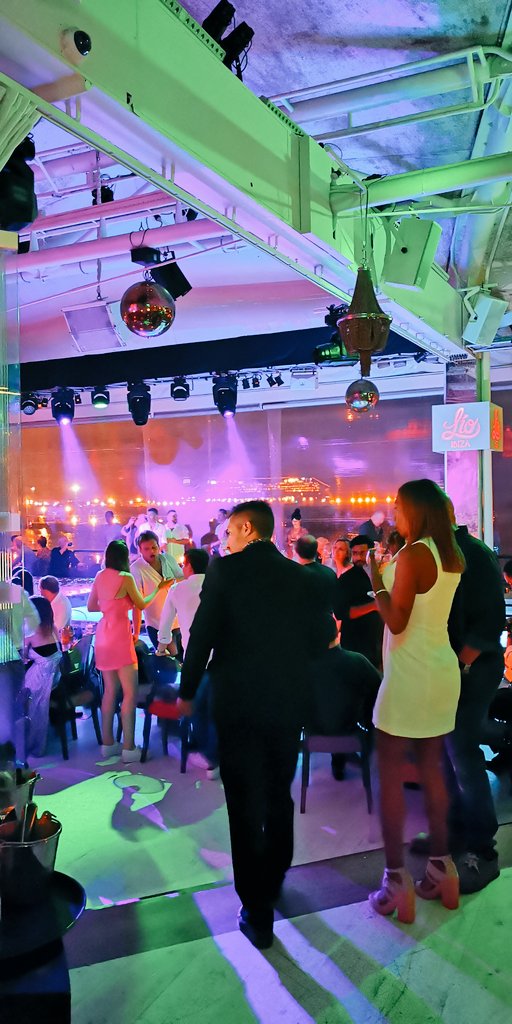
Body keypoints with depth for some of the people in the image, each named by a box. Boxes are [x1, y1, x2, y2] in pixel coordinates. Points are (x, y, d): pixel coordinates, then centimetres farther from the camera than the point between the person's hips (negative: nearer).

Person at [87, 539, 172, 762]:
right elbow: (141, 605, 0)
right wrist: (159, 588, 12)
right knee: (130, 692, -4)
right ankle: (129, 748, -5)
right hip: (119, 636, -7)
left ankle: (108, 743, 18)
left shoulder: (100, 576, 7)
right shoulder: (125, 578, -11)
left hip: (103, 636, 7)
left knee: (110, 690, 14)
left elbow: (91, 606, 15)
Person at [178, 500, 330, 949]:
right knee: (279, 798, 21)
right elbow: (319, 638, 3)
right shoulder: (300, 575, 0)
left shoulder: (225, 569, -10)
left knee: (246, 806, 7)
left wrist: (188, 692, 1)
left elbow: (202, 634, -11)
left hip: (238, 702, -4)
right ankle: (272, 884, 40)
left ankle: (257, 912, 14)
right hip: (289, 702, 4)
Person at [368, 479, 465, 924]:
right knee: (432, 768, 16)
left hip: (411, 672, -8)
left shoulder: (413, 554, -17)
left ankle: (397, 881, 5)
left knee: (390, 772, 1)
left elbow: (397, 622, -18)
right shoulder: (453, 556, 7)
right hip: (442, 669, 8)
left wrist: (377, 581, -6)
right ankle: (441, 869, 24)